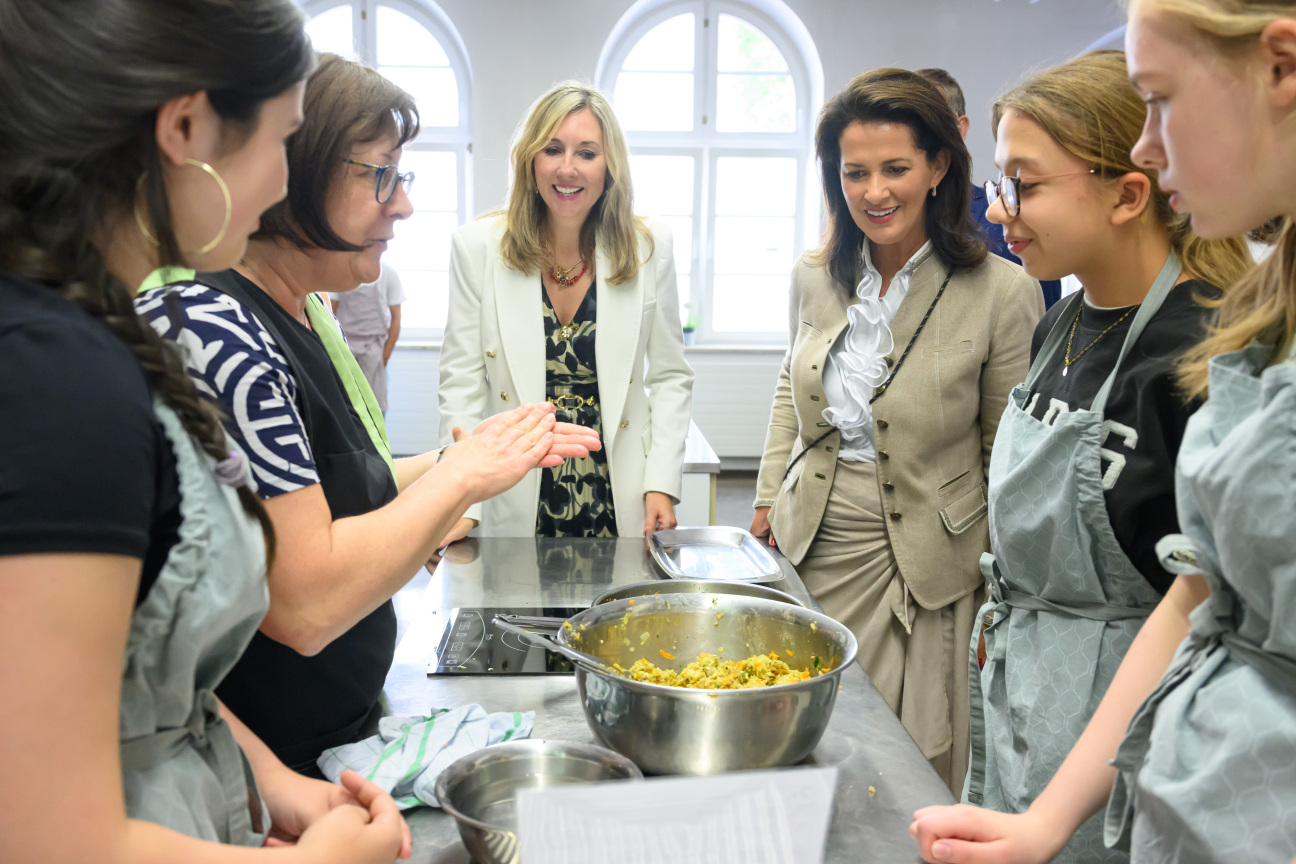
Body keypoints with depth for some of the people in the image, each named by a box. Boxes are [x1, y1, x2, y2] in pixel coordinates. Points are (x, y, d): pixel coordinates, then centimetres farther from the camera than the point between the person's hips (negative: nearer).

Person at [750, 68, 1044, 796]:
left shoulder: (1004, 293, -12)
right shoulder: (814, 278, 1)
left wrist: (1004, 603, -3)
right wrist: (770, 497, 13)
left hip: (922, 568, -4)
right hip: (812, 549, 4)